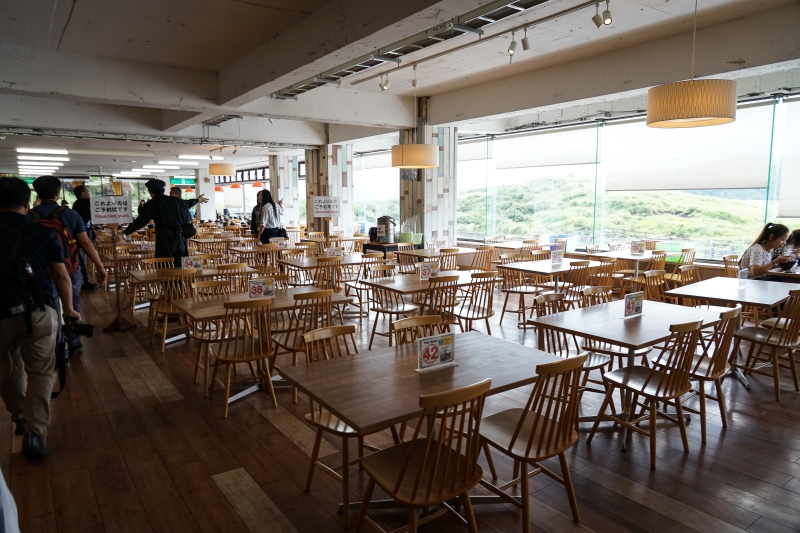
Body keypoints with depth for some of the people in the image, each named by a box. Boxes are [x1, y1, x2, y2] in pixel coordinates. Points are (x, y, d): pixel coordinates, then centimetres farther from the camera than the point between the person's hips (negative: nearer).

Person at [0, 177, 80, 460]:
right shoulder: (44, 233, 0)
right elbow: (62, 276, 2)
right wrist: (68, 309, 16)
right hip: (38, 311, -1)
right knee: (40, 371, 6)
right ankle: (35, 432, -3)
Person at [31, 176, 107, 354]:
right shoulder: (70, 214, -9)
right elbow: (85, 243, -12)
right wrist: (100, 266, -8)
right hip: (70, 270, 0)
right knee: (72, 308, 18)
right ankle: (74, 343, 27)